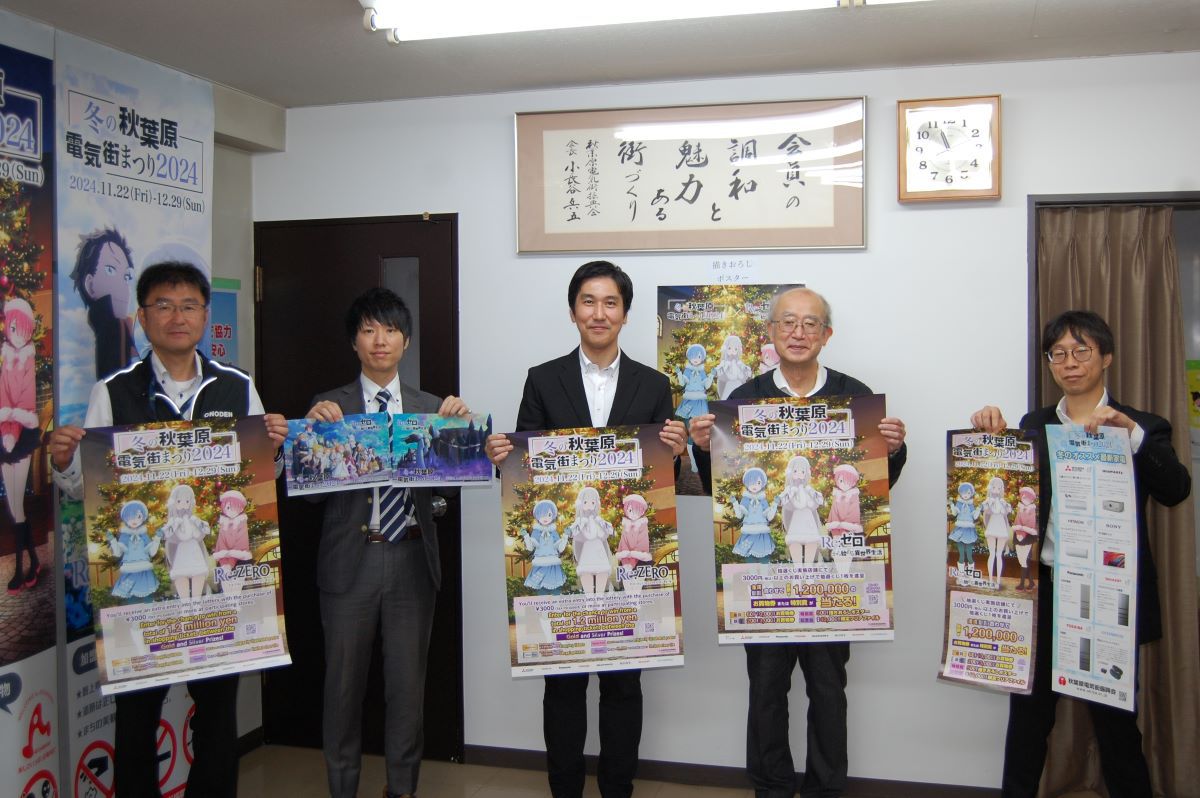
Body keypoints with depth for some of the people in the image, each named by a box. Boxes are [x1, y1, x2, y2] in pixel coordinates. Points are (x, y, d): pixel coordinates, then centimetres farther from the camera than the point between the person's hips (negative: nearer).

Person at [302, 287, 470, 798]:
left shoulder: (431, 408, 7)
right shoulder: (328, 407, 2)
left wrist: (459, 427, -17)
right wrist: (315, 426, -21)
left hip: (412, 559, 2)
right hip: (350, 559, -1)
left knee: (408, 681, 12)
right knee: (344, 681, 10)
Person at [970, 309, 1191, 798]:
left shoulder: (1141, 428, 2)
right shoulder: (1034, 425, 11)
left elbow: (1176, 490, -13)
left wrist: (1130, 430, -25)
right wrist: (992, 433, -16)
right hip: (1041, 589, 3)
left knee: (1115, 721, 5)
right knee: (1029, 715, 11)